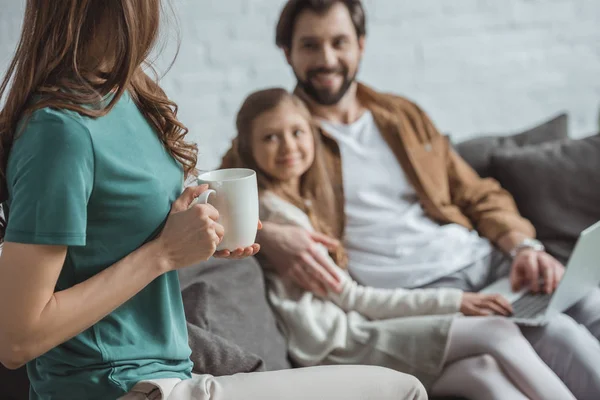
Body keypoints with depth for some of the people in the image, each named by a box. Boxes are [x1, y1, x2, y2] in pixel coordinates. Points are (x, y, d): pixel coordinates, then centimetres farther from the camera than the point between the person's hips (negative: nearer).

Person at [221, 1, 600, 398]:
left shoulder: (404, 114, 20)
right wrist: (266, 234, -26)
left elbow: (480, 196, 20)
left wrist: (523, 245, 0)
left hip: (482, 259, 5)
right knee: (554, 332, -28)